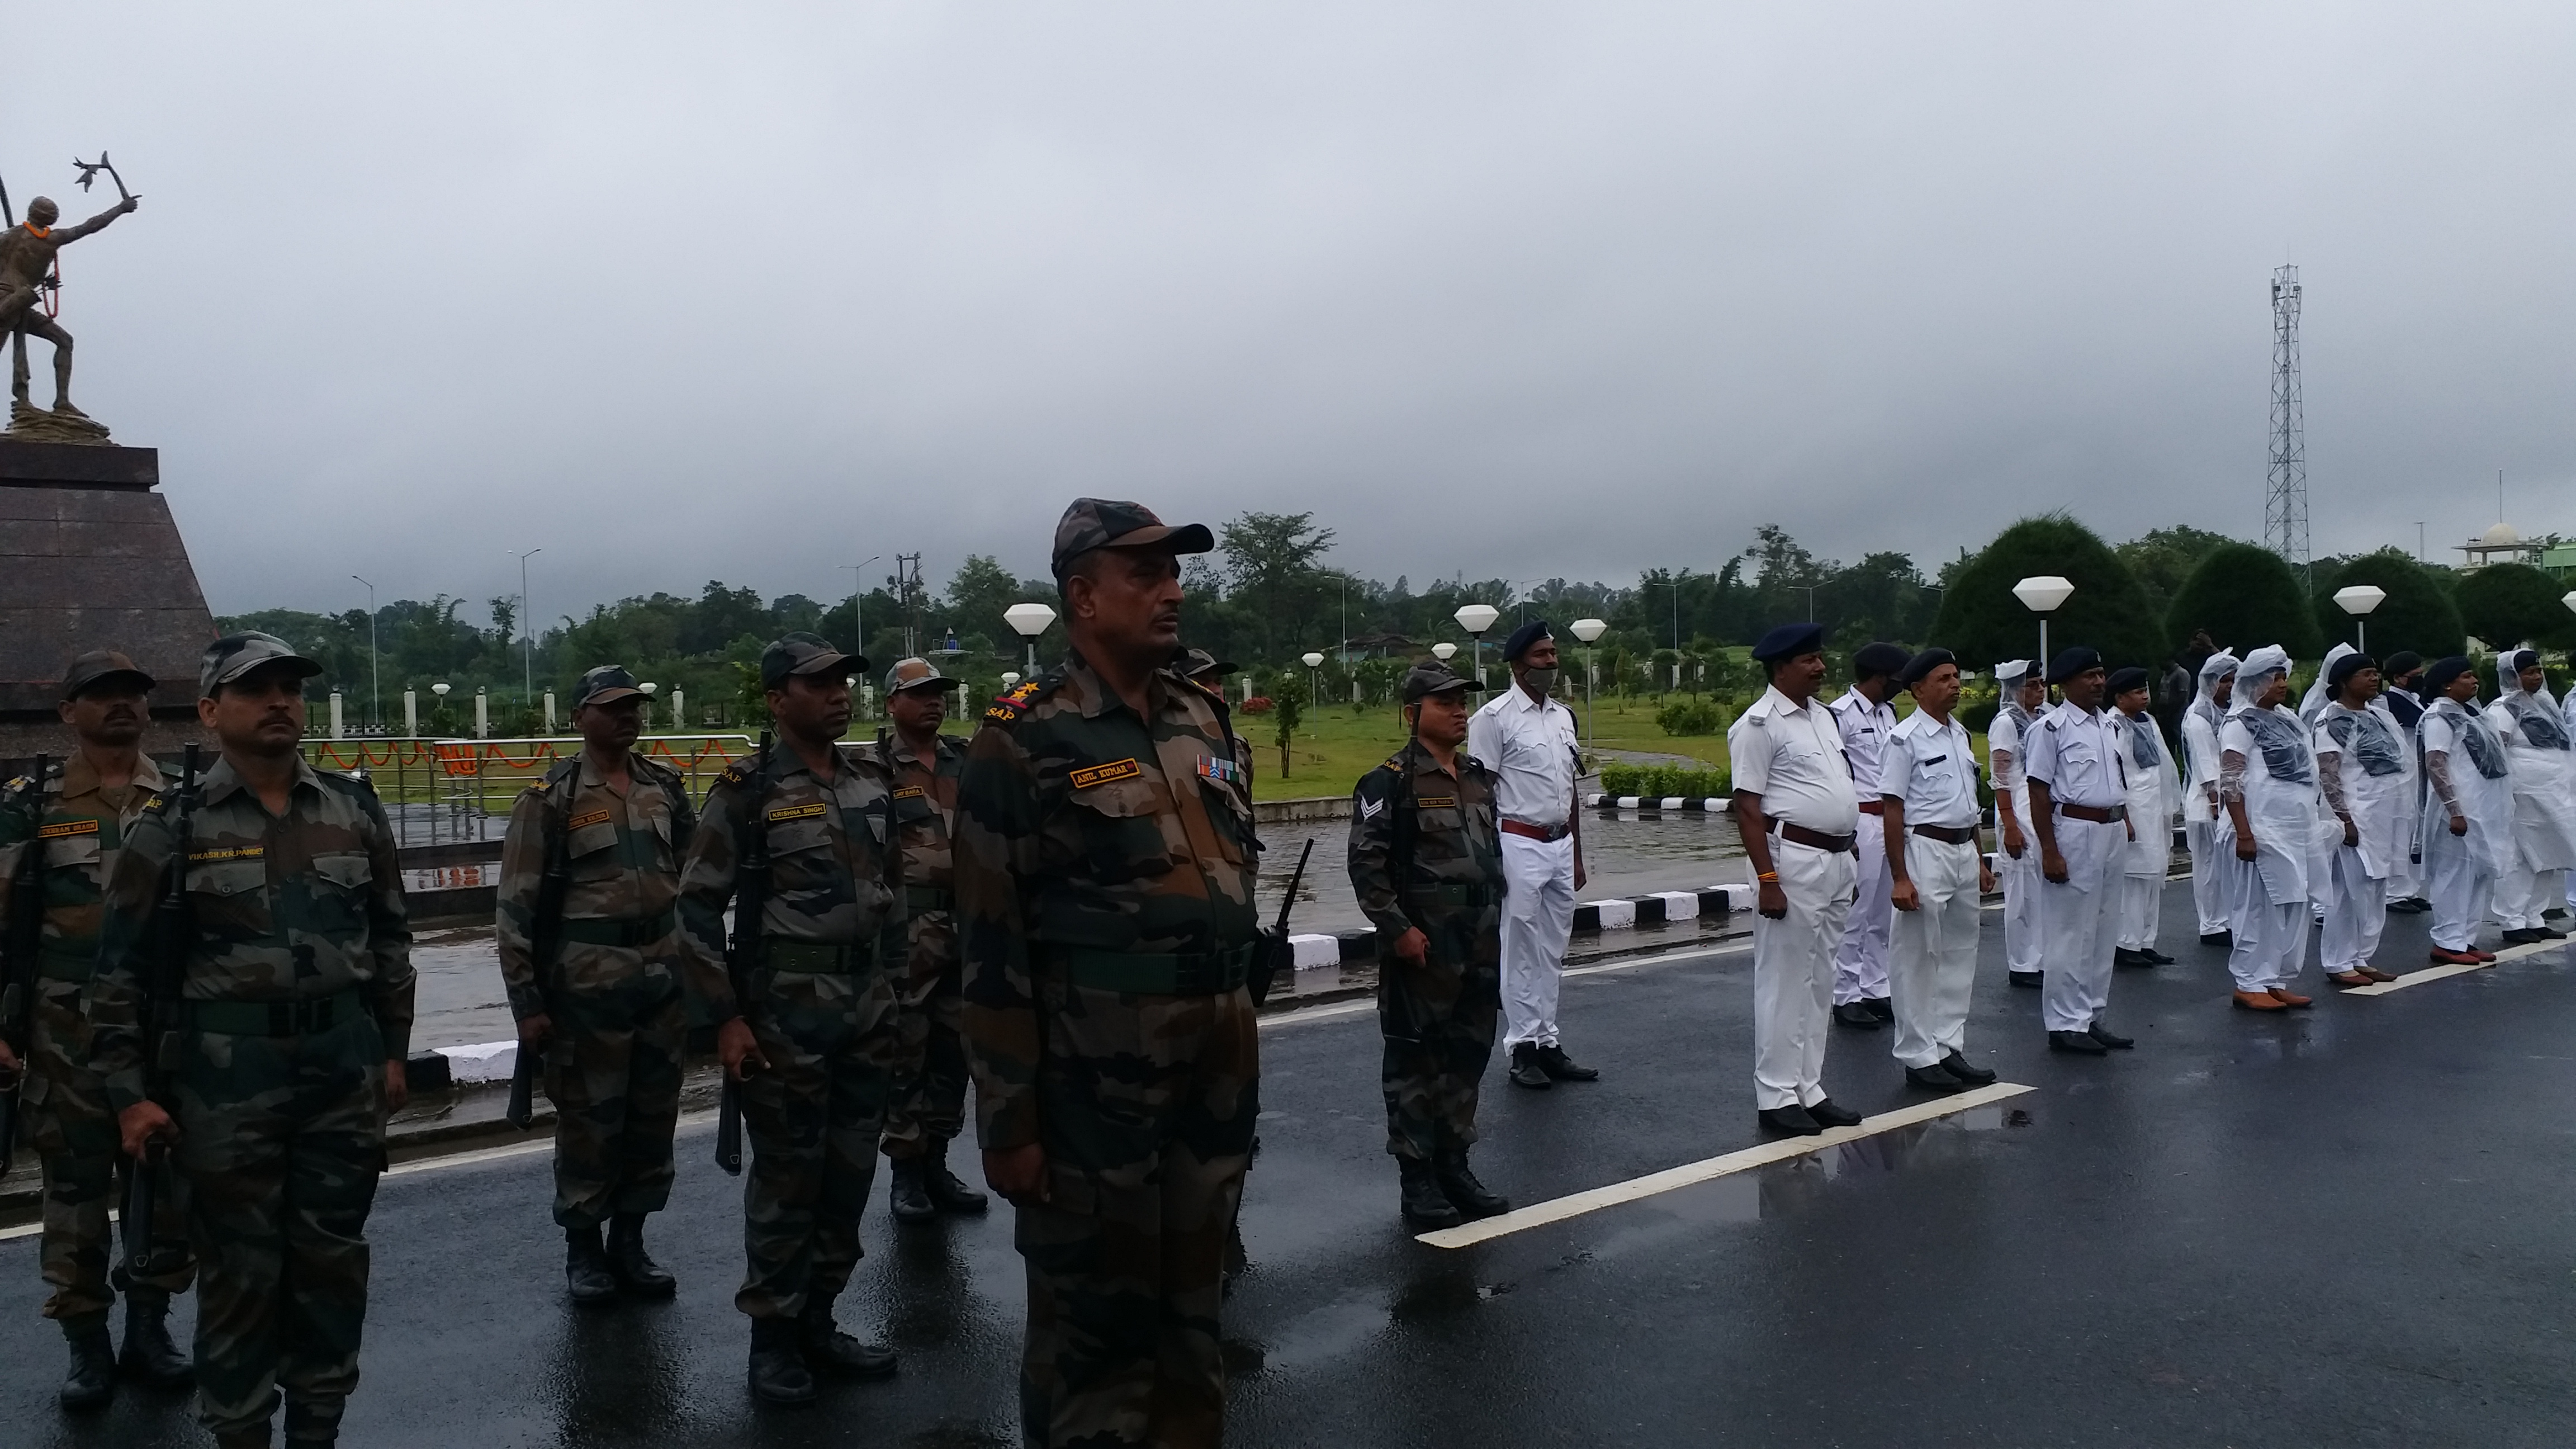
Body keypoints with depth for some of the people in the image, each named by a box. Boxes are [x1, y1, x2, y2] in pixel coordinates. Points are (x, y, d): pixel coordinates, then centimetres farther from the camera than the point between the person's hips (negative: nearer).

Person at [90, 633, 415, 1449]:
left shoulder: (354, 811, 6)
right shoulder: (173, 827, -4)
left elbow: (389, 939, 12)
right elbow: (120, 965, -2)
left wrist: (394, 1050, 10)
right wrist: (128, 1092, -5)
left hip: (346, 1065, 3)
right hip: (228, 1074, -3)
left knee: (331, 1257, 11)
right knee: (240, 1268, 5)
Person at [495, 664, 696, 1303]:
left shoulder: (665, 788, 9)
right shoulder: (550, 800, -6)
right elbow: (515, 908, -7)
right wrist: (527, 1002, -9)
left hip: (664, 978, 5)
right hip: (589, 982, -5)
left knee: (654, 1118, 12)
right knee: (590, 1123, 6)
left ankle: (629, 1241, 27)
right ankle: (582, 1249, 23)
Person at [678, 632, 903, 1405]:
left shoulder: (873, 782, 8)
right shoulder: (750, 789, -9)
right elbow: (698, 905, -8)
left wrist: (889, 985, 14)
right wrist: (725, 1016, -12)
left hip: (870, 1008, 6)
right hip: (788, 1012, -5)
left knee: (849, 1175, 12)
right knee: (787, 1181, 3)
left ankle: (818, 1322, 26)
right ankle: (773, 1335, 18)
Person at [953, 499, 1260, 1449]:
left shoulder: (1206, 721, 9)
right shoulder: (1024, 744, -11)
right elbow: (993, 950, -12)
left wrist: (1237, 1046, 16)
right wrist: (1008, 1120, -13)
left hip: (1216, 1071, 6)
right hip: (1092, 1084, -6)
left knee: (1193, 1312, 19)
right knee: (1091, 1328, 8)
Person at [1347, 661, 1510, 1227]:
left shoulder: (1479, 777, 12)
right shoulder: (1389, 781, -10)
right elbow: (1366, 863, -14)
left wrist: (1493, 920, 17)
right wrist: (1398, 929, -17)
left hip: (1481, 948, 7)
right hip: (1421, 948, -7)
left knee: (1469, 1056, 14)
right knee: (1416, 1063, 2)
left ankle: (1454, 1165, 26)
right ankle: (1416, 1177, 11)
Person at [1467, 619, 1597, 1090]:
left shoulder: (1563, 716, 13)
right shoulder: (1494, 717, -8)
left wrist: (1577, 855, 17)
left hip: (1561, 844, 7)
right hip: (1519, 844, -7)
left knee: (1553, 951, 11)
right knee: (1521, 951, -1)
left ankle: (1548, 1043, 18)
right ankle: (1523, 1048, 7)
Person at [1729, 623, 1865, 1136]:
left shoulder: (1823, 715, 15)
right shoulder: (1760, 724, -11)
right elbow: (1747, 808, -15)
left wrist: (1848, 861, 17)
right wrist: (1767, 879, -20)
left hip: (1837, 862, 8)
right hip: (1794, 860, -8)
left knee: (1820, 983, 13)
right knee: (1785, 982, -2)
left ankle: (1809, 1090, 22)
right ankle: (1776, 1097, 6)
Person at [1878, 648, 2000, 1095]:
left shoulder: (1959, 733, 13)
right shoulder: (1905, 739, -11)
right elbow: (1892, 809, -13)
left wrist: (1980, 860, 19)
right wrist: (1900, 877, -17)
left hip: (1964, 851, 8)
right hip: (1925, 851, -8)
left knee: (1960, 955, 13)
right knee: (1918, 958, 0)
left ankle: (1950, 1047, 23)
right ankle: (1919, 1056, 8)